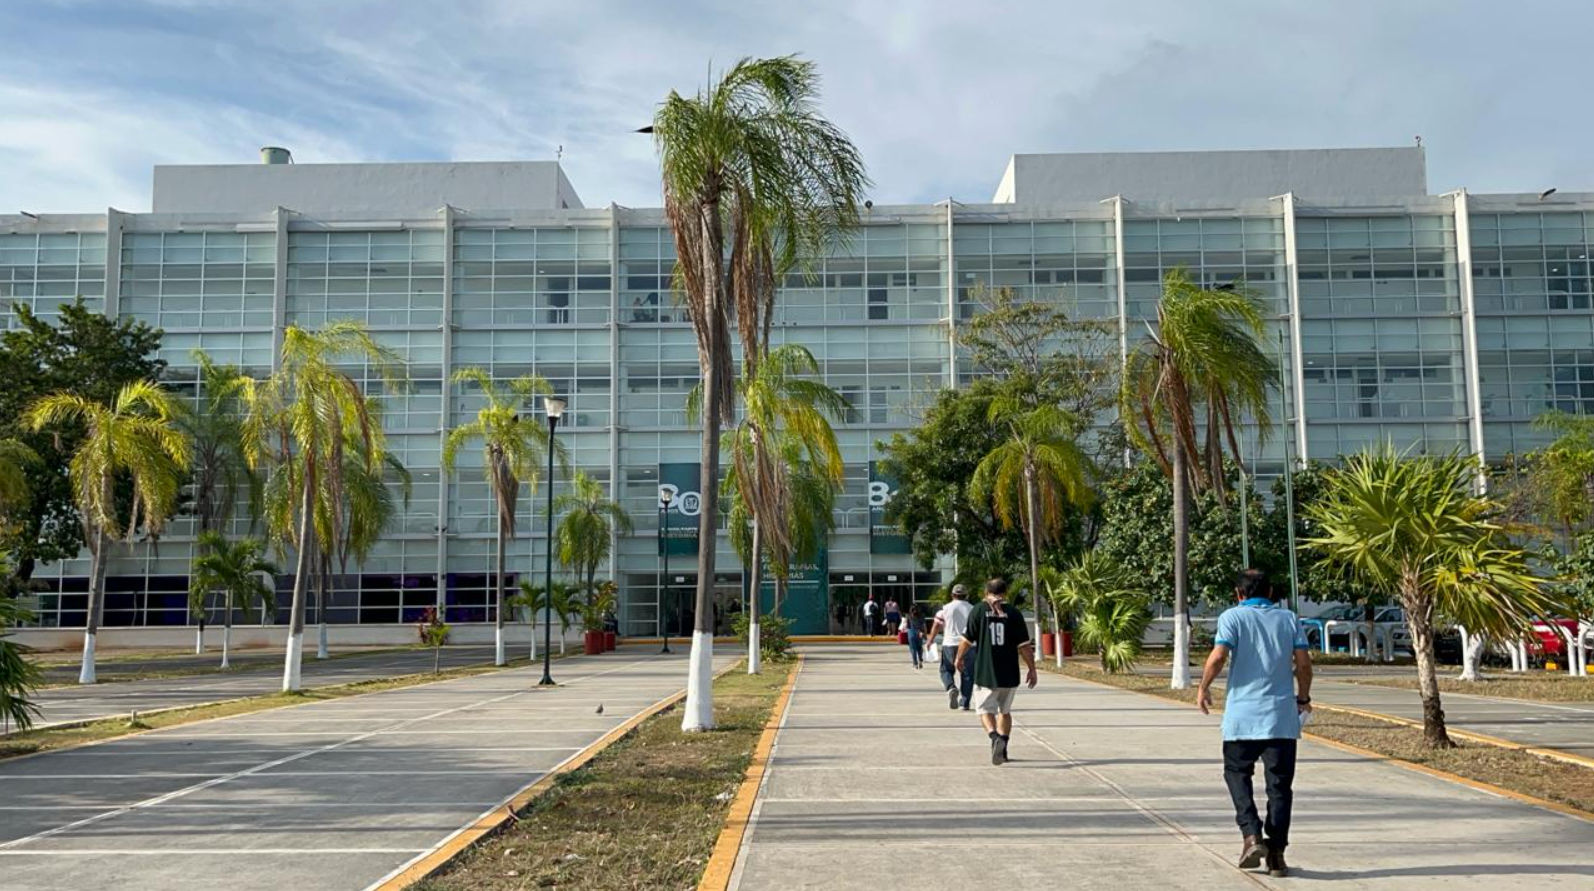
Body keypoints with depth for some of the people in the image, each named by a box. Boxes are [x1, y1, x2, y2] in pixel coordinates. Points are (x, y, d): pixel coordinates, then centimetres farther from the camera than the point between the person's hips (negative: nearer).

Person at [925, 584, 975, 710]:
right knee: (967, 674, 8)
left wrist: (930, 641, 8)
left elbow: (937, 625, -1)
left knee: (946, 670, 12)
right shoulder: (972, 609, 6)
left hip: (950, 644, -1)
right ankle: (964, 703, 6)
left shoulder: (946, 608, 2)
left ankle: (951, 688, -18)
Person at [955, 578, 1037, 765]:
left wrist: (959, 658, 16)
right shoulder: (1013, 613, -1)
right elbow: (1024, 645, -3)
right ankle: (1002, 749, 19)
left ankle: (995, 738, -21)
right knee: (1005, 711, 19)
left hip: (985, 672, -2)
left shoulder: (978, 611, -3)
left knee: (985, 710, 6)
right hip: (1009, 674, 2)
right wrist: (1032, 670, 7)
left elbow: (966, 640, -1)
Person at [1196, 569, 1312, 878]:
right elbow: (1303, 663, 3)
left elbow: (1218, 656, -12)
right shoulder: (1288, 618, 9)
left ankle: (1252, 835, -4)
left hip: (1242, 714, -2)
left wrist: (1203, 688, 2)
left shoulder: (1232, 616, 0)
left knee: (1237, 773, 13)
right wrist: (1303, 697, 18)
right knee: (1279, 783, 6)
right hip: (1282, 715, 2)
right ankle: (1276, 854, 5)